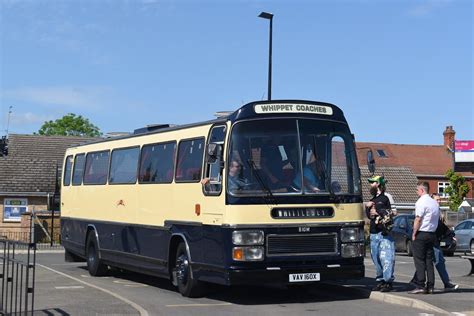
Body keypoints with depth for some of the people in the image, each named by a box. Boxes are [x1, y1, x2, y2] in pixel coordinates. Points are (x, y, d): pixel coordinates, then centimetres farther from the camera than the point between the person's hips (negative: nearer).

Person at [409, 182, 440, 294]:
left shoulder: (421, 202, -12)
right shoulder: (435, 203, 14)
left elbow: (418, 219, -16)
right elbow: (437, 219, 17)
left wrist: (414, 234, -9)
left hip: (421, 234, -7)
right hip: (432, 234, 7)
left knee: (419, 261, -5)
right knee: (429, 261, 9)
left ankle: (420, 286, -8)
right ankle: (430, 286, 8)